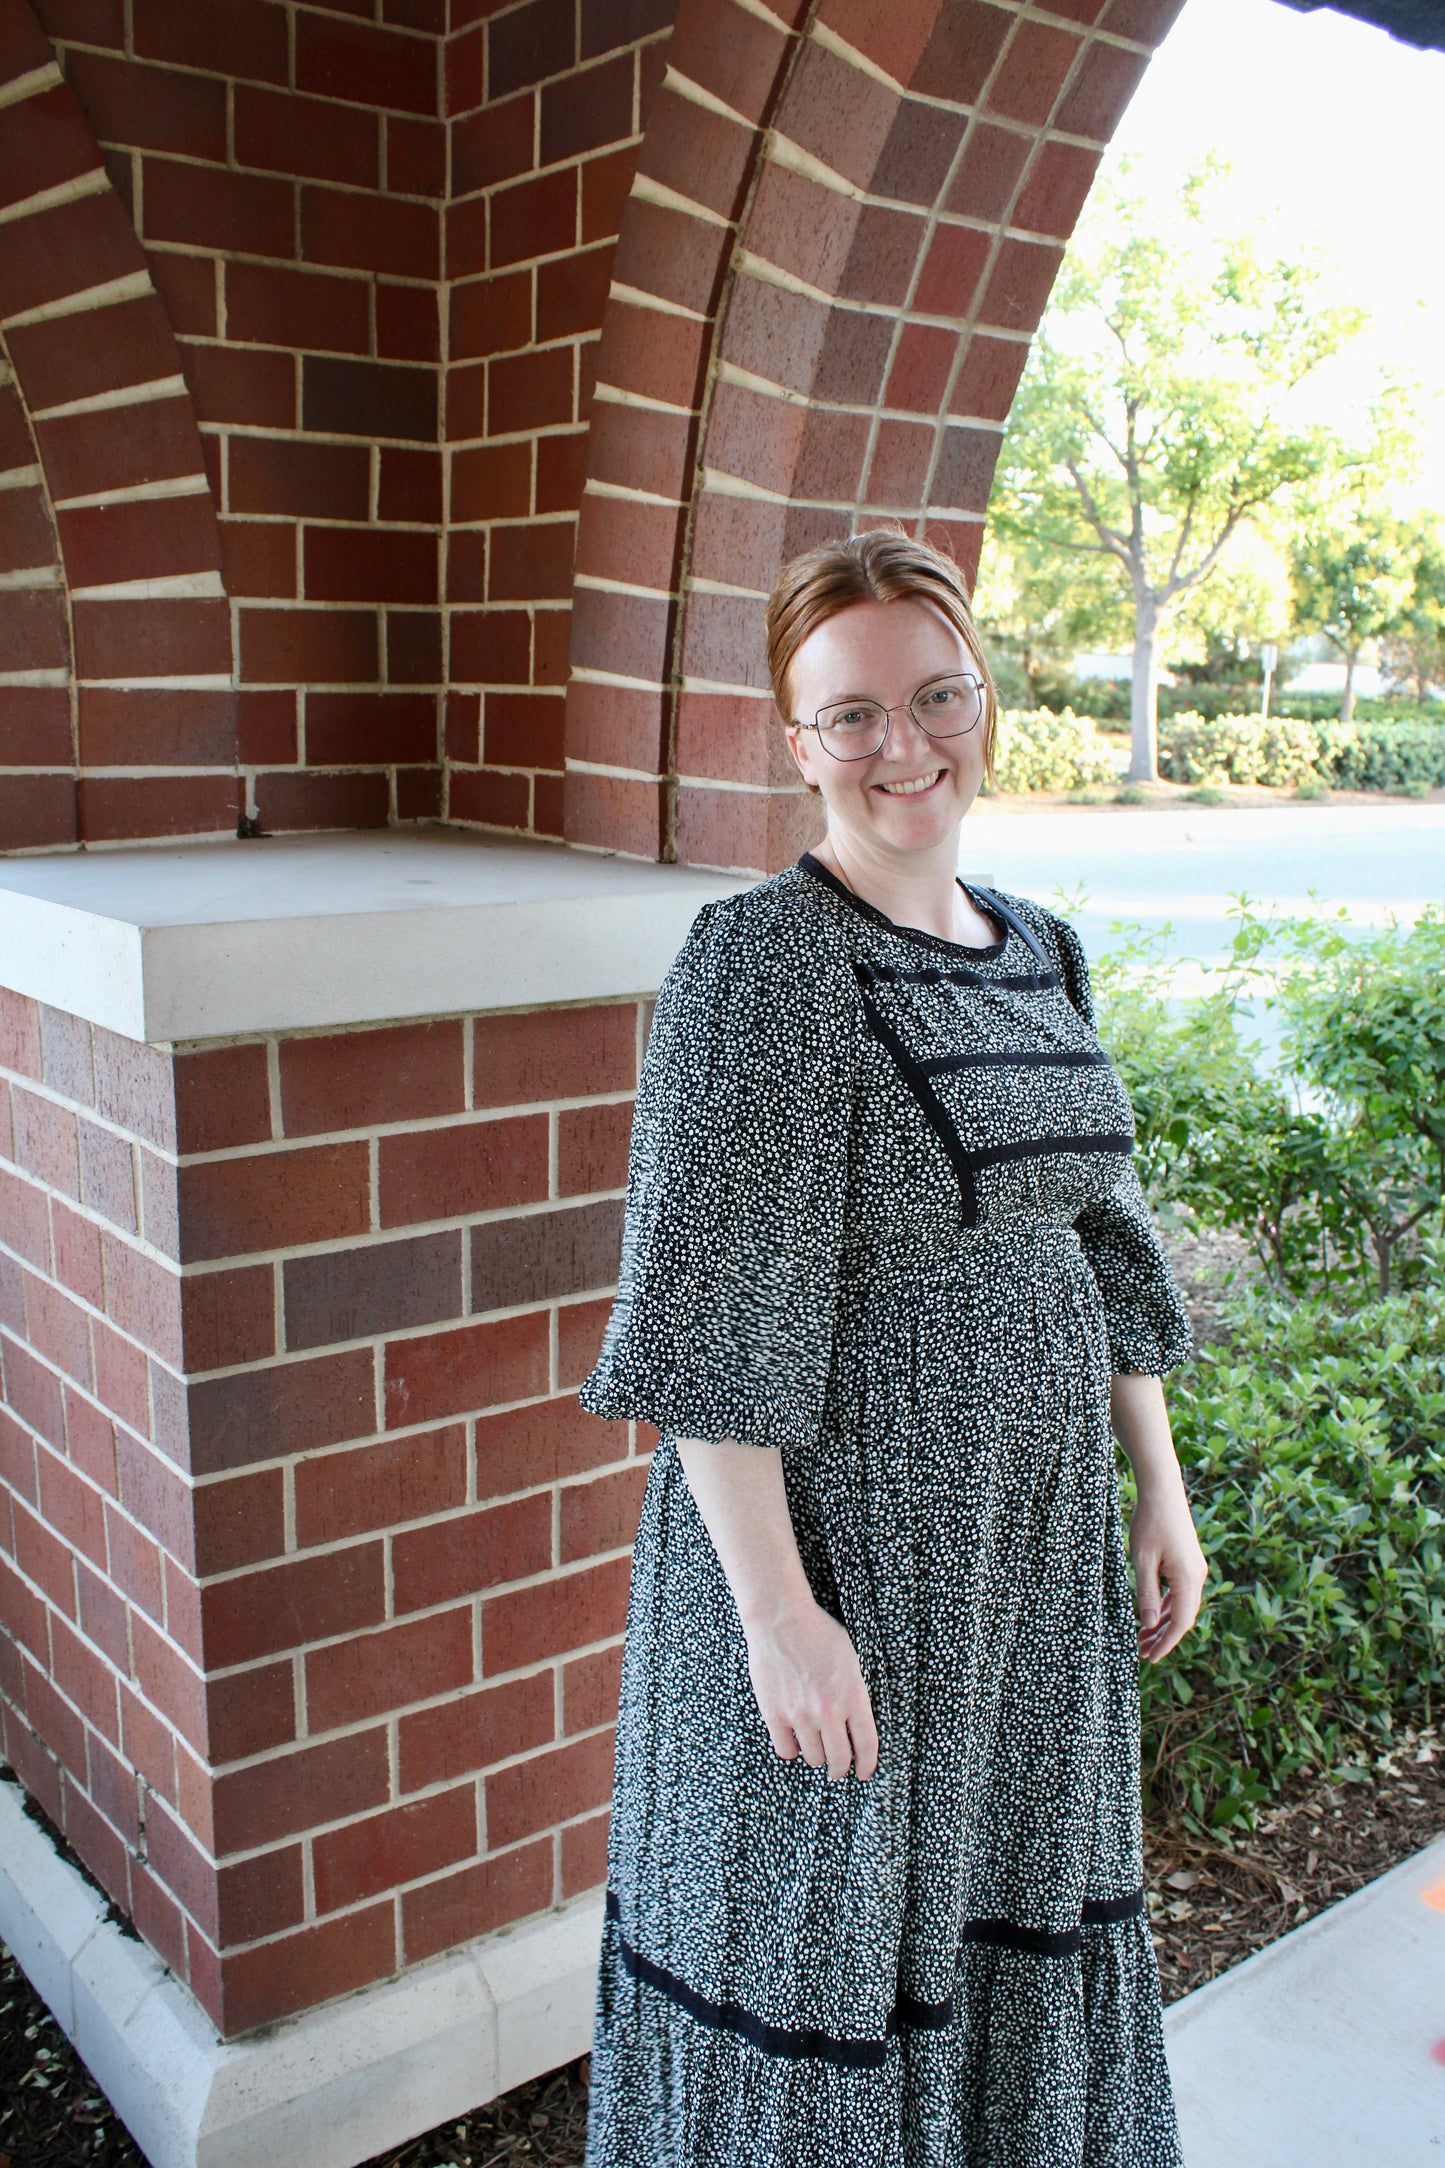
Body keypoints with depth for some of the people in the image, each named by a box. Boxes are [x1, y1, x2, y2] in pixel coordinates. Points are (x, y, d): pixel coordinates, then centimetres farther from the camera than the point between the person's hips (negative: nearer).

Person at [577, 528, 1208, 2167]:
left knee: (1007, 1896, 23)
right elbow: (711, 1318, -20)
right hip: (836, 1536, -7)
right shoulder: (763, 963, -17)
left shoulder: (1040, 950, 6)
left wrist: (1158, 1482, 11)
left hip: (1033, 1543, 7)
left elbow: (1099, 1233, 13)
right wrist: (779, 1609, -21)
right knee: (820, 1945, 11)